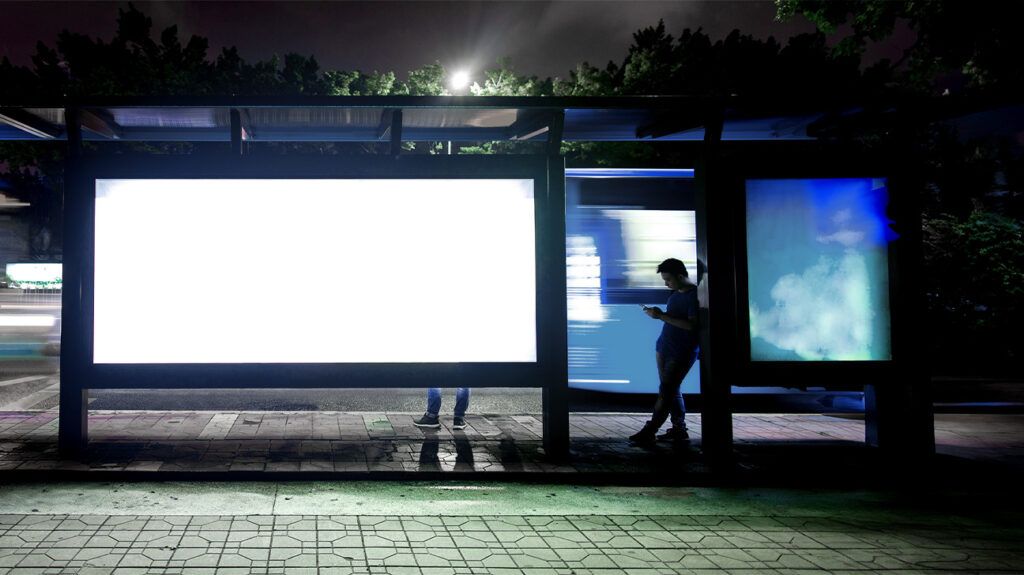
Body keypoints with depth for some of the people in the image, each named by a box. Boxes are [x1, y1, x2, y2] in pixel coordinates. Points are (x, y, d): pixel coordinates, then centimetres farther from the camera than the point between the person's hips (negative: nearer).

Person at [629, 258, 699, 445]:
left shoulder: (695, 296, -15)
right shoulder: (675, 294, 12)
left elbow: (691, 325, -24)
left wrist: (662, 316, -24)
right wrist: (657, 314, 7)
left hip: (682, 353, -9)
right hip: (664, 348, 9)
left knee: (666, 392, -8)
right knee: (671, 391, 11)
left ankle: (649, 432, -7)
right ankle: (679, 429, 18)